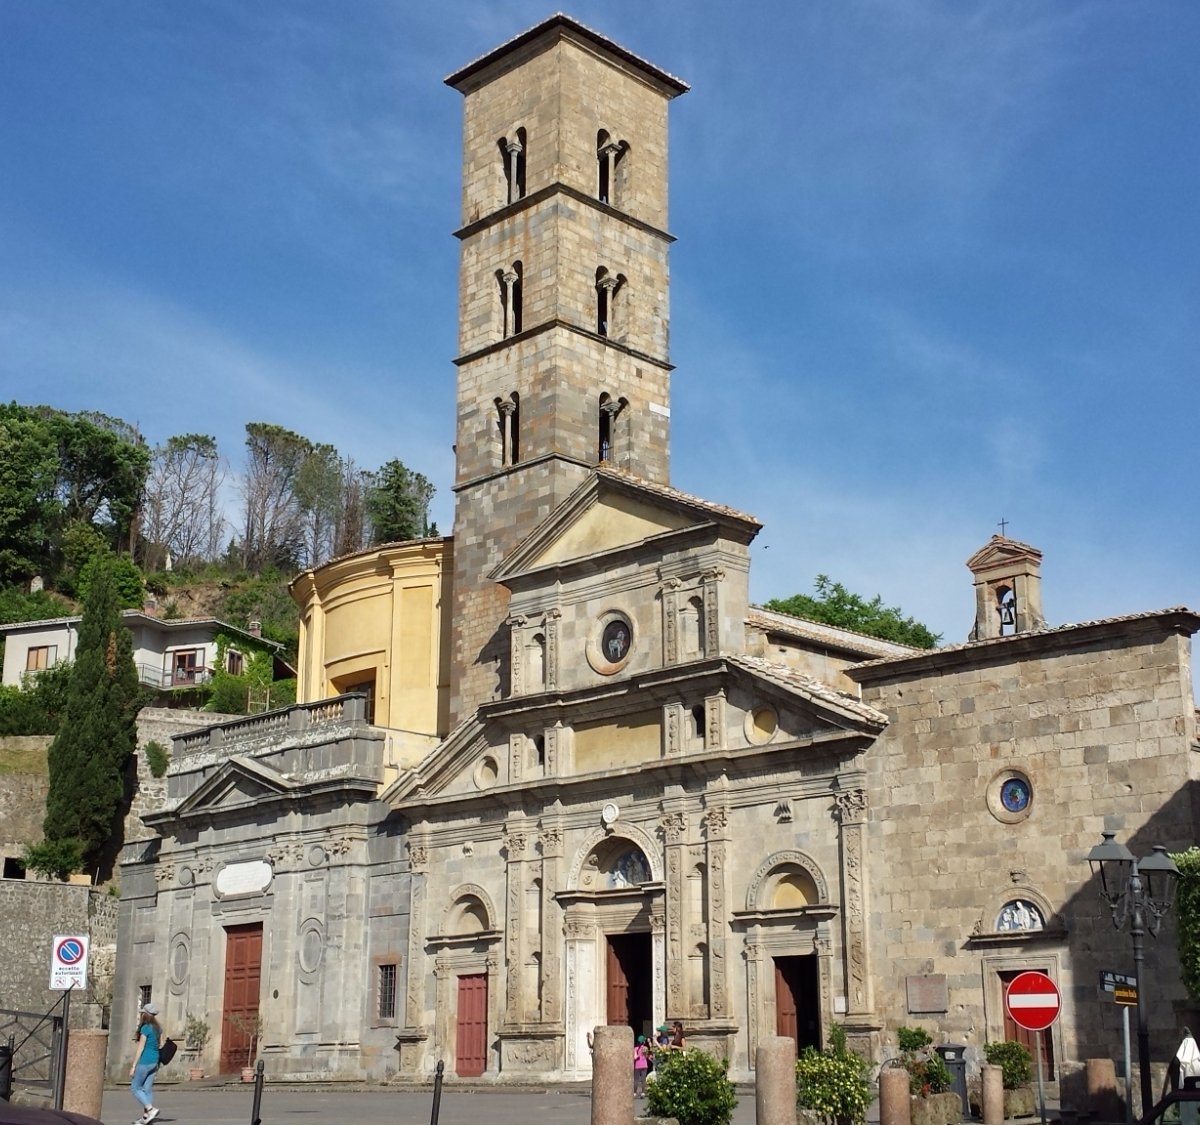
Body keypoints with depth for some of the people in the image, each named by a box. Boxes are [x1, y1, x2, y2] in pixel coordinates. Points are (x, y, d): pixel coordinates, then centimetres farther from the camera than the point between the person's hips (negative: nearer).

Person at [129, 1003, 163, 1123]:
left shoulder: (145, 1028, -14)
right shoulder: (158, 1028, 9)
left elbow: (141, 1048, -15)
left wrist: (133, 1066, -11)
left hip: (145, 1061, -8)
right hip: (154, 1061, 8)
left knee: (135, 1087, 3)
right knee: (147, 1089, 11)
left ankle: (151, 1109, -11)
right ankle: (145, 1117, 11)